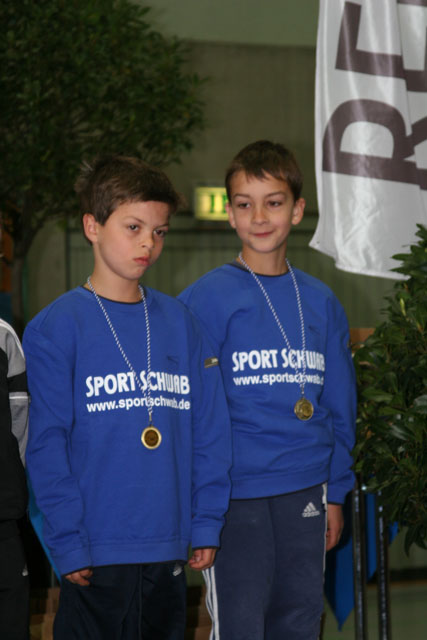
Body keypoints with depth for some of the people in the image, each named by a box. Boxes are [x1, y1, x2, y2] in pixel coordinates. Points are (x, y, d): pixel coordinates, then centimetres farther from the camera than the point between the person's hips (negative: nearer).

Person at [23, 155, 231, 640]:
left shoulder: (179, 323, 10)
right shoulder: (55, 328, -5)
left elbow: (209, 431, 11)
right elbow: (47, 446, -7)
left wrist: (207, 523, 5)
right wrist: (68, 543, -11)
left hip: (170, 549, 5)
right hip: (97, 554, -5)